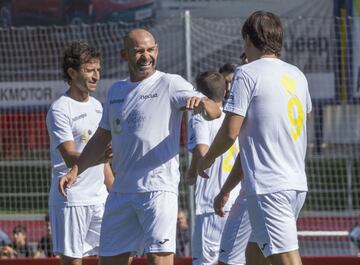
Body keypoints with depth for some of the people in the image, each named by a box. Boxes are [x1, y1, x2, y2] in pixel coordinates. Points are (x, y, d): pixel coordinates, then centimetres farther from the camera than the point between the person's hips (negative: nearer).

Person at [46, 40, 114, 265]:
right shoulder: (60, 109, -10)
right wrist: (103, 155, -37)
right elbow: (70, 158, -20)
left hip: (100, 198, 7)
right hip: (71, 201, -7)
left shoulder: (96, 106, 15)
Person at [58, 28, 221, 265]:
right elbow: (101, 139, 24)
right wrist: (75, 171, 14)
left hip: (158, 189, -7)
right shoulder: (116, 91, 16)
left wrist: (202, 103, -38)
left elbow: (214, 112, -15)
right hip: (121, 190, 7)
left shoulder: (170, 84, -3)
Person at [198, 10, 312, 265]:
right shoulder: (297, 75, 14)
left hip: (268, 186, -8)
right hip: (298, 182, 8)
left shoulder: (247, 73, -7)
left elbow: (230, 132, -10)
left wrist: (206, 160, 8)